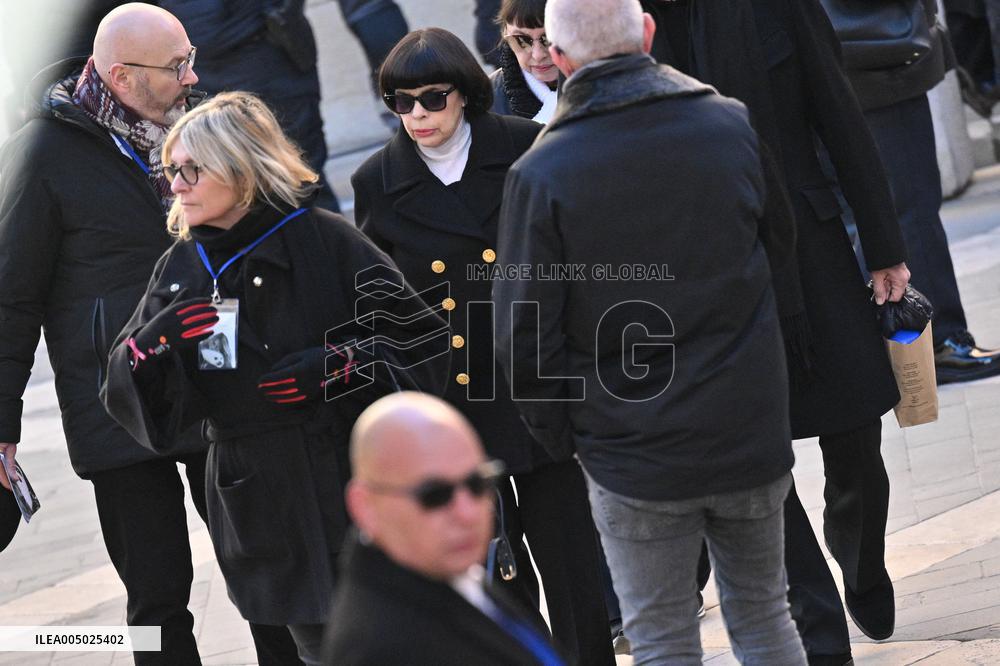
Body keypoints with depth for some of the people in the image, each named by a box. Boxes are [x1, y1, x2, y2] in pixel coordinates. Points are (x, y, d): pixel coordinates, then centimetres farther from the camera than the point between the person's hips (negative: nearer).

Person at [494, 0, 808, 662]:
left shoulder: (541, 175, -14)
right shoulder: (734, 124, -5)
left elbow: (525, 338, -10)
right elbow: (783, 249, 11)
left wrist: (560, 434, 5)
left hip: (634, 455, -3)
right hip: (751, 434, 3)